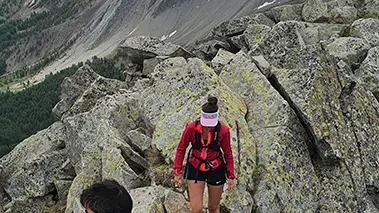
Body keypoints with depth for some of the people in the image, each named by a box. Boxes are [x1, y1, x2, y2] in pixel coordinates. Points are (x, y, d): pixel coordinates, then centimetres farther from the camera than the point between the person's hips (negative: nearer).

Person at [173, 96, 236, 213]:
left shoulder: (223, 130, -18)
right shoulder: (191, 128, -19)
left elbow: (228, 154, -4)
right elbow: (181, 148, -5)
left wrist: (231, 177, -2)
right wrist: (177, 172, -7)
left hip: (216, 170, 0)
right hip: (195, 169, 0)